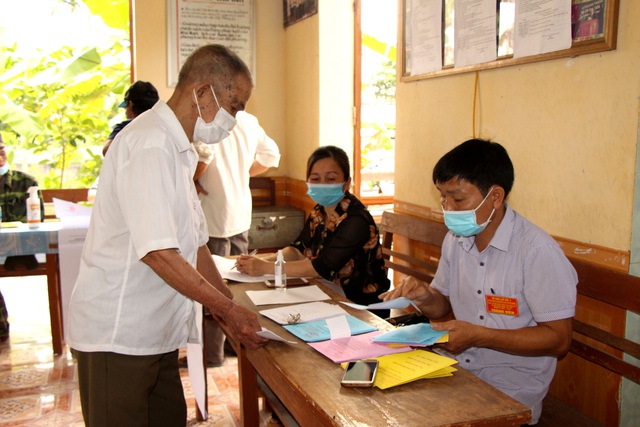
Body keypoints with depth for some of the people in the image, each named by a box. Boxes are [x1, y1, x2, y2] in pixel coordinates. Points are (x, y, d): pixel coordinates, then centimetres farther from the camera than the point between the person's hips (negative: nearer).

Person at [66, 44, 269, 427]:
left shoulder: (179, 149, 14)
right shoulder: (150, 144, -19)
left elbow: (194, 244, 15)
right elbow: (158, 252, -26)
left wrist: (232, 312, 10)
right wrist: (230, 310, -16)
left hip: (156, 331, 9)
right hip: (116, 336, -9)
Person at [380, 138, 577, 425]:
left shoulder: (538, 251, -18)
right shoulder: (456, 240, 5)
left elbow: (558, 340, -15)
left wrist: (478, 336, -21)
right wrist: (424, 297, -6)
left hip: (510, 390, -6)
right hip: (458, 370, 6)